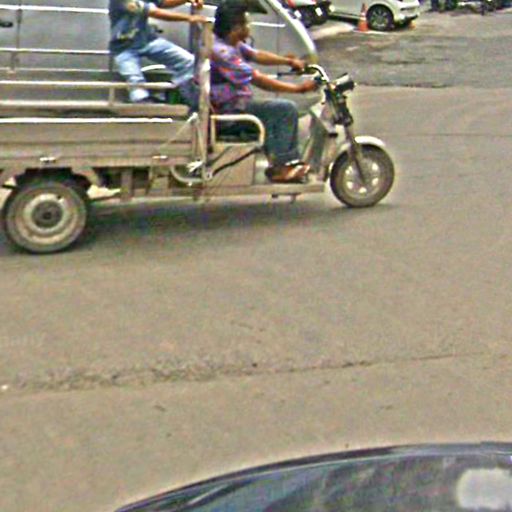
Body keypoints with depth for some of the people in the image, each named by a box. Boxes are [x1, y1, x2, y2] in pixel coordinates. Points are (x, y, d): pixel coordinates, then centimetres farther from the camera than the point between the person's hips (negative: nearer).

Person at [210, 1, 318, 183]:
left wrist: (290, 61, 4)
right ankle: (281, 167, -3)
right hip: (228, 111, -11)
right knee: (287, 109, -12)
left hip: (228, 104, 11)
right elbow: (259, 81, -25)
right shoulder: (222, 52, -24)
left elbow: (257, 55, 14)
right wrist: (298, 88, -21)